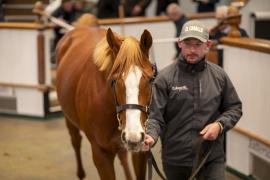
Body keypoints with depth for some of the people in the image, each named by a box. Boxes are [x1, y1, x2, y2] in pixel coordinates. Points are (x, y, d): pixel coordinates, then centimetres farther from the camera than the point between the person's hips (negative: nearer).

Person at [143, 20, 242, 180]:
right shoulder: (165, 77, -8)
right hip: (175, 159, -1)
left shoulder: (219, 75, 1)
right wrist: (150, 136, -29)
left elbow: (235, 108, 10)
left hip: (212, 157, 1)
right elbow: (155, 115, -10)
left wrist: (220, 125, -9)